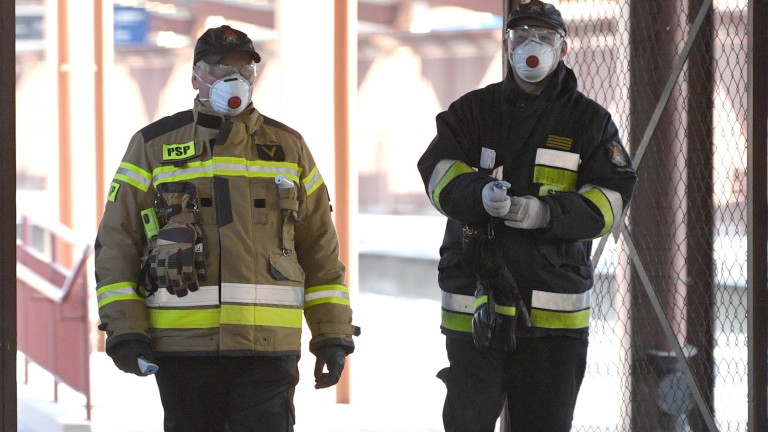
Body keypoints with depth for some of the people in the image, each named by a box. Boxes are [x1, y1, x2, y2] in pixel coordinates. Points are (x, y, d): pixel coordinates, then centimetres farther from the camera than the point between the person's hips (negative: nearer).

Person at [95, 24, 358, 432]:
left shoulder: (288, 147, 12)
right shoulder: (155, 146, 6)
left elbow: (320, 249, 13)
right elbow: (116, 242, 4)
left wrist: (332, 334, 7)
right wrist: (124, 329, -6)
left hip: (269, 347, 1)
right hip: (184, 346, 0)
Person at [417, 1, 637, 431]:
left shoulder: (590, 120, 7)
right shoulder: (472, 110, 10)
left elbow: (612, 198, -4)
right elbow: (439, 172, -5)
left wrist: (547, 213, -21)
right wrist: (479, 194, -28)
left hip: (555, 310, 0)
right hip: (475, 299, 0)